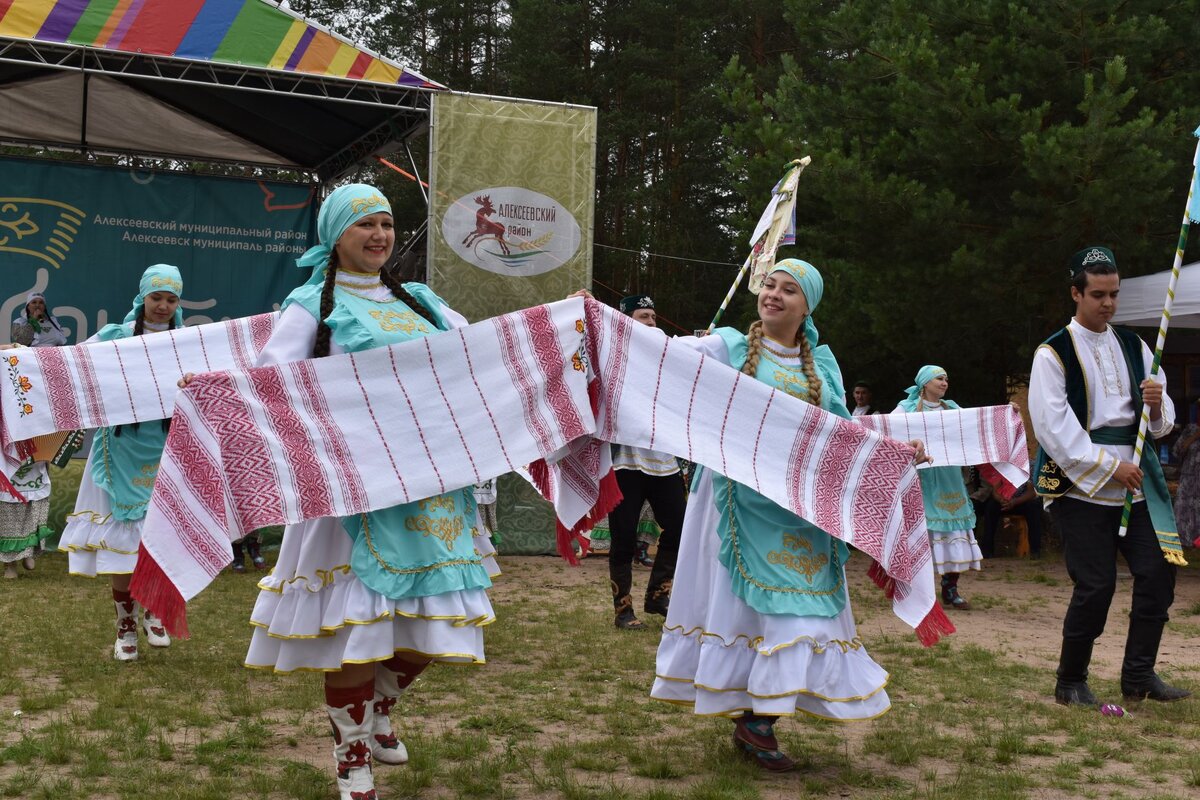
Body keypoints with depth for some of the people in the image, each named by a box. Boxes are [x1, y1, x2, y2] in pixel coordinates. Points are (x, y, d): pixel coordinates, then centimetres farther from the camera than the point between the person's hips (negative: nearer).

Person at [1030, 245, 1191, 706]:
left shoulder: (1133, 347, 12)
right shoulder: (1053, 354, -4)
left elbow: (1163, 421, 15)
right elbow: (1054, 427, -11)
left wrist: (1157, 406, -9)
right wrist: (1109, 467, -16)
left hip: (1135, 481, 5)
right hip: (1081, 486, -5)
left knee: (1159, 571, -4)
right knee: (1096, 587, -5)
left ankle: (1139, 676, 9)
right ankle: (1070, 683, 12)